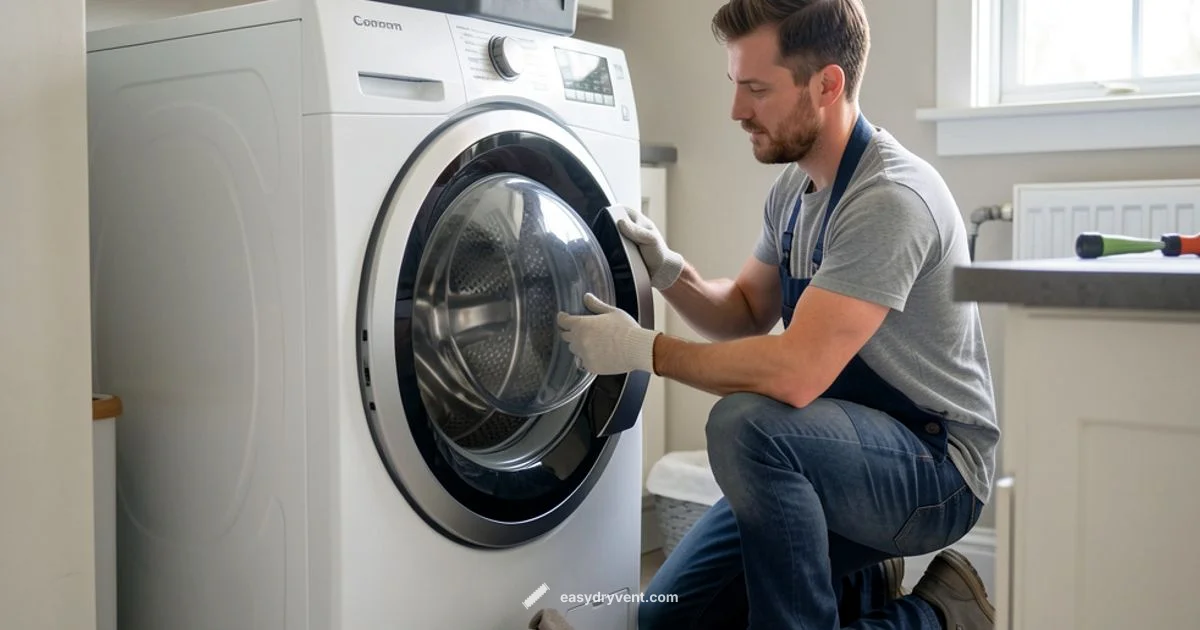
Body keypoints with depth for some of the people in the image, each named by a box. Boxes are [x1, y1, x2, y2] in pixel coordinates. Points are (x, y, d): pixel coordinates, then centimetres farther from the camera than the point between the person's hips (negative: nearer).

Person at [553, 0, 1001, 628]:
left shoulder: (890, 198, -25)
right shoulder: (794, 187, 4)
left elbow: (795, 373, -33)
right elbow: (746, 314, 14)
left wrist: (647, 350, -22)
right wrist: (670, 274, -5)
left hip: (937, 465, -8)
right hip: (844, 455, 8)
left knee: (746, 424, -36)